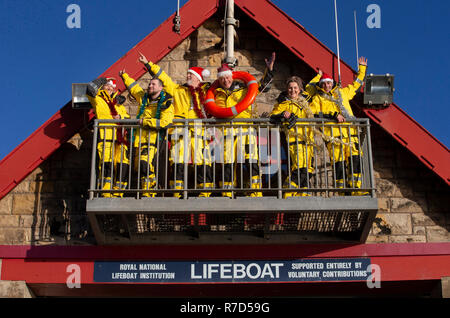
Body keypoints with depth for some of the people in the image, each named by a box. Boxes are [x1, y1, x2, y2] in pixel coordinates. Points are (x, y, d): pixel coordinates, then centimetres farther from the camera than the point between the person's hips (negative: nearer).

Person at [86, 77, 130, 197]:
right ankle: (106, 194, -16)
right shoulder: (98, 100, 16)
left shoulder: (118, 102, 30)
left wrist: (121, 117, -1)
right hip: (105, 135, -5)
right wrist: (103, 80, 13)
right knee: (107, 165, -16)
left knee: (123, 165, -5)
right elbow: (90, 89, -3)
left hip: (120, 137, 5)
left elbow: (127, 117, 22)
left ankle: (117, 193, 1)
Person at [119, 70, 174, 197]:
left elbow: (164, 122, -18)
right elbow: (133, 86, 36)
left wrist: (145, 121, -12)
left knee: (146, 164, -24)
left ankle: (148, 194, -22)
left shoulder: (166, 104, -3)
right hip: (140, 138, 8)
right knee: (139, 166, 4)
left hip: (154, 139, -7)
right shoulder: (144, 98, 17)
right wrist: (124, 76, 44)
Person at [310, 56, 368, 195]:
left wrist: (362, 68, 45)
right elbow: (315, 114, -3)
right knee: (339, 164, -11)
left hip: (350, 133, 4)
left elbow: (356, 85, 41)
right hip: (334, 135, -4)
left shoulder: (342, 92, 27)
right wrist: (333, 116, -11)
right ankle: (343, 192, -5)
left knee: (355, 160, -10)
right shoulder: (318, 98, 13)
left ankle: (355, 190, -6)